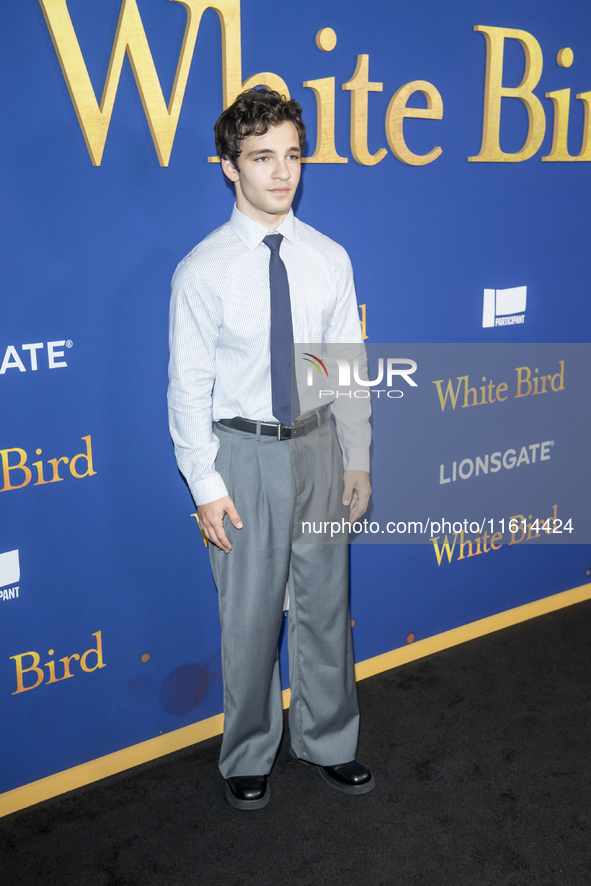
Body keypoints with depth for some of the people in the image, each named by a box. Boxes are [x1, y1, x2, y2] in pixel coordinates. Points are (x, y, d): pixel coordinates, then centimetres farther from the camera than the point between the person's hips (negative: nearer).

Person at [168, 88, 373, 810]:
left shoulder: (329, 259, 0)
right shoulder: (202, 271, -10)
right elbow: (188, 387, -8)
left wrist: (357, 460, 4)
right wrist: (206, 487, -11)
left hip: (318, 445, 3)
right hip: (242, 453, -3)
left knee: (326, 603, 16)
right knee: (249, 615, 10)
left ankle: (327, 742, 39)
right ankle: (248, 756, 34)